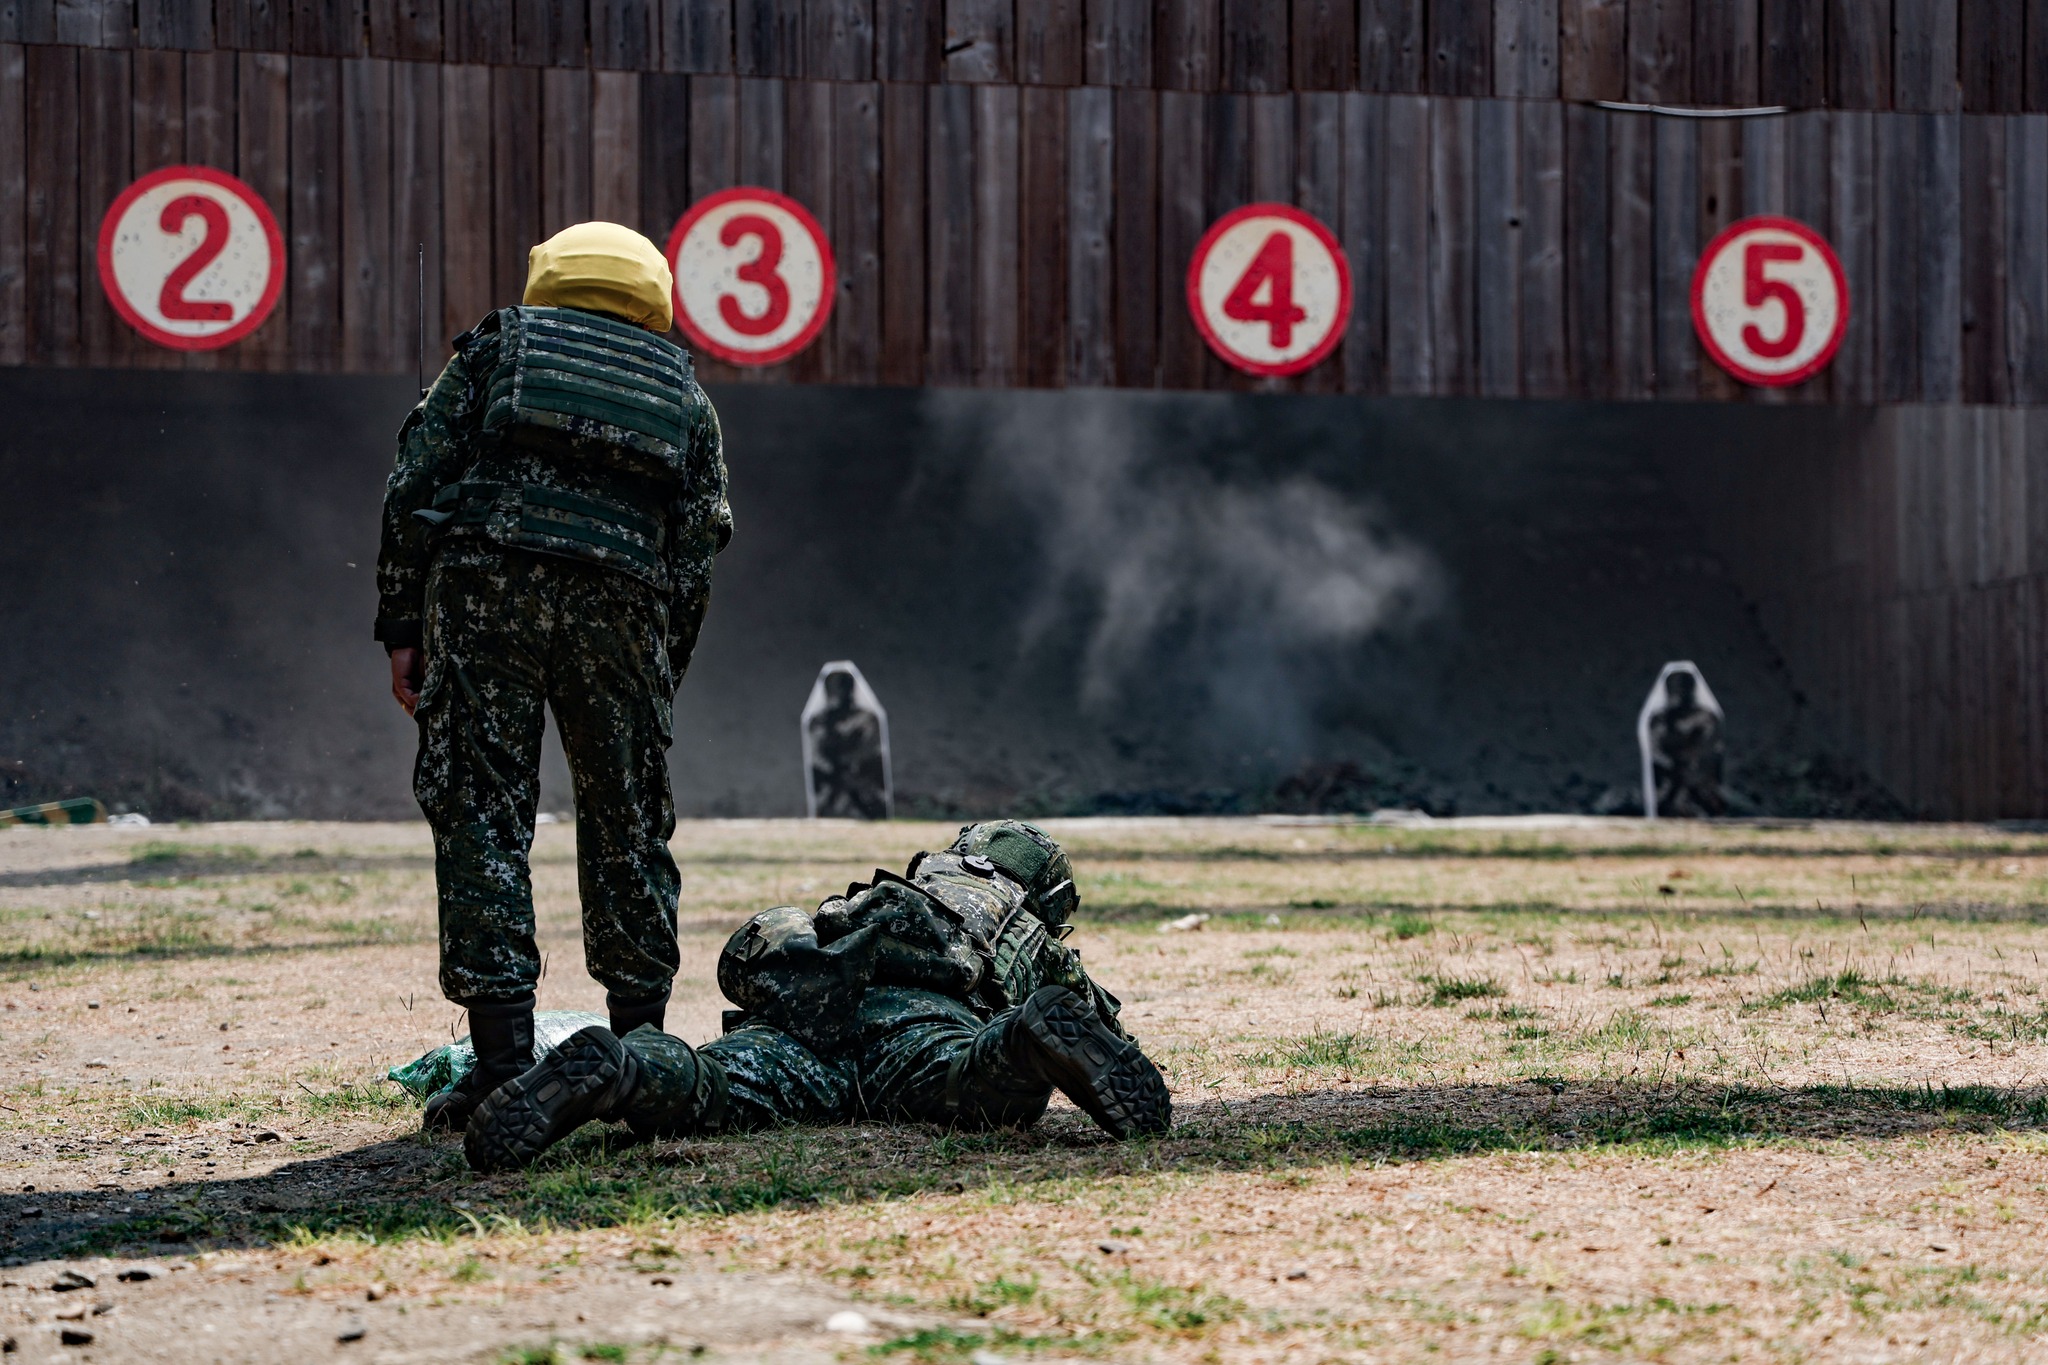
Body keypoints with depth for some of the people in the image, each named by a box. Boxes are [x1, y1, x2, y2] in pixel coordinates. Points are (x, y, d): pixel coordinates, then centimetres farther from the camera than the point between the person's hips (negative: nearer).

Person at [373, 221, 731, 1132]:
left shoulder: (494, 348, 20)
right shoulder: (684, 393, 26)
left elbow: (414, 484, 9)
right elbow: (697, 550, 18)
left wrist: (401, 628, 10)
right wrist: (657, 682, 22)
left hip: (482, 585, -2)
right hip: (620, 603, 2)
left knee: (481, 817, 0)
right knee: (627, 826, 14)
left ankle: (503, 1061, -7)